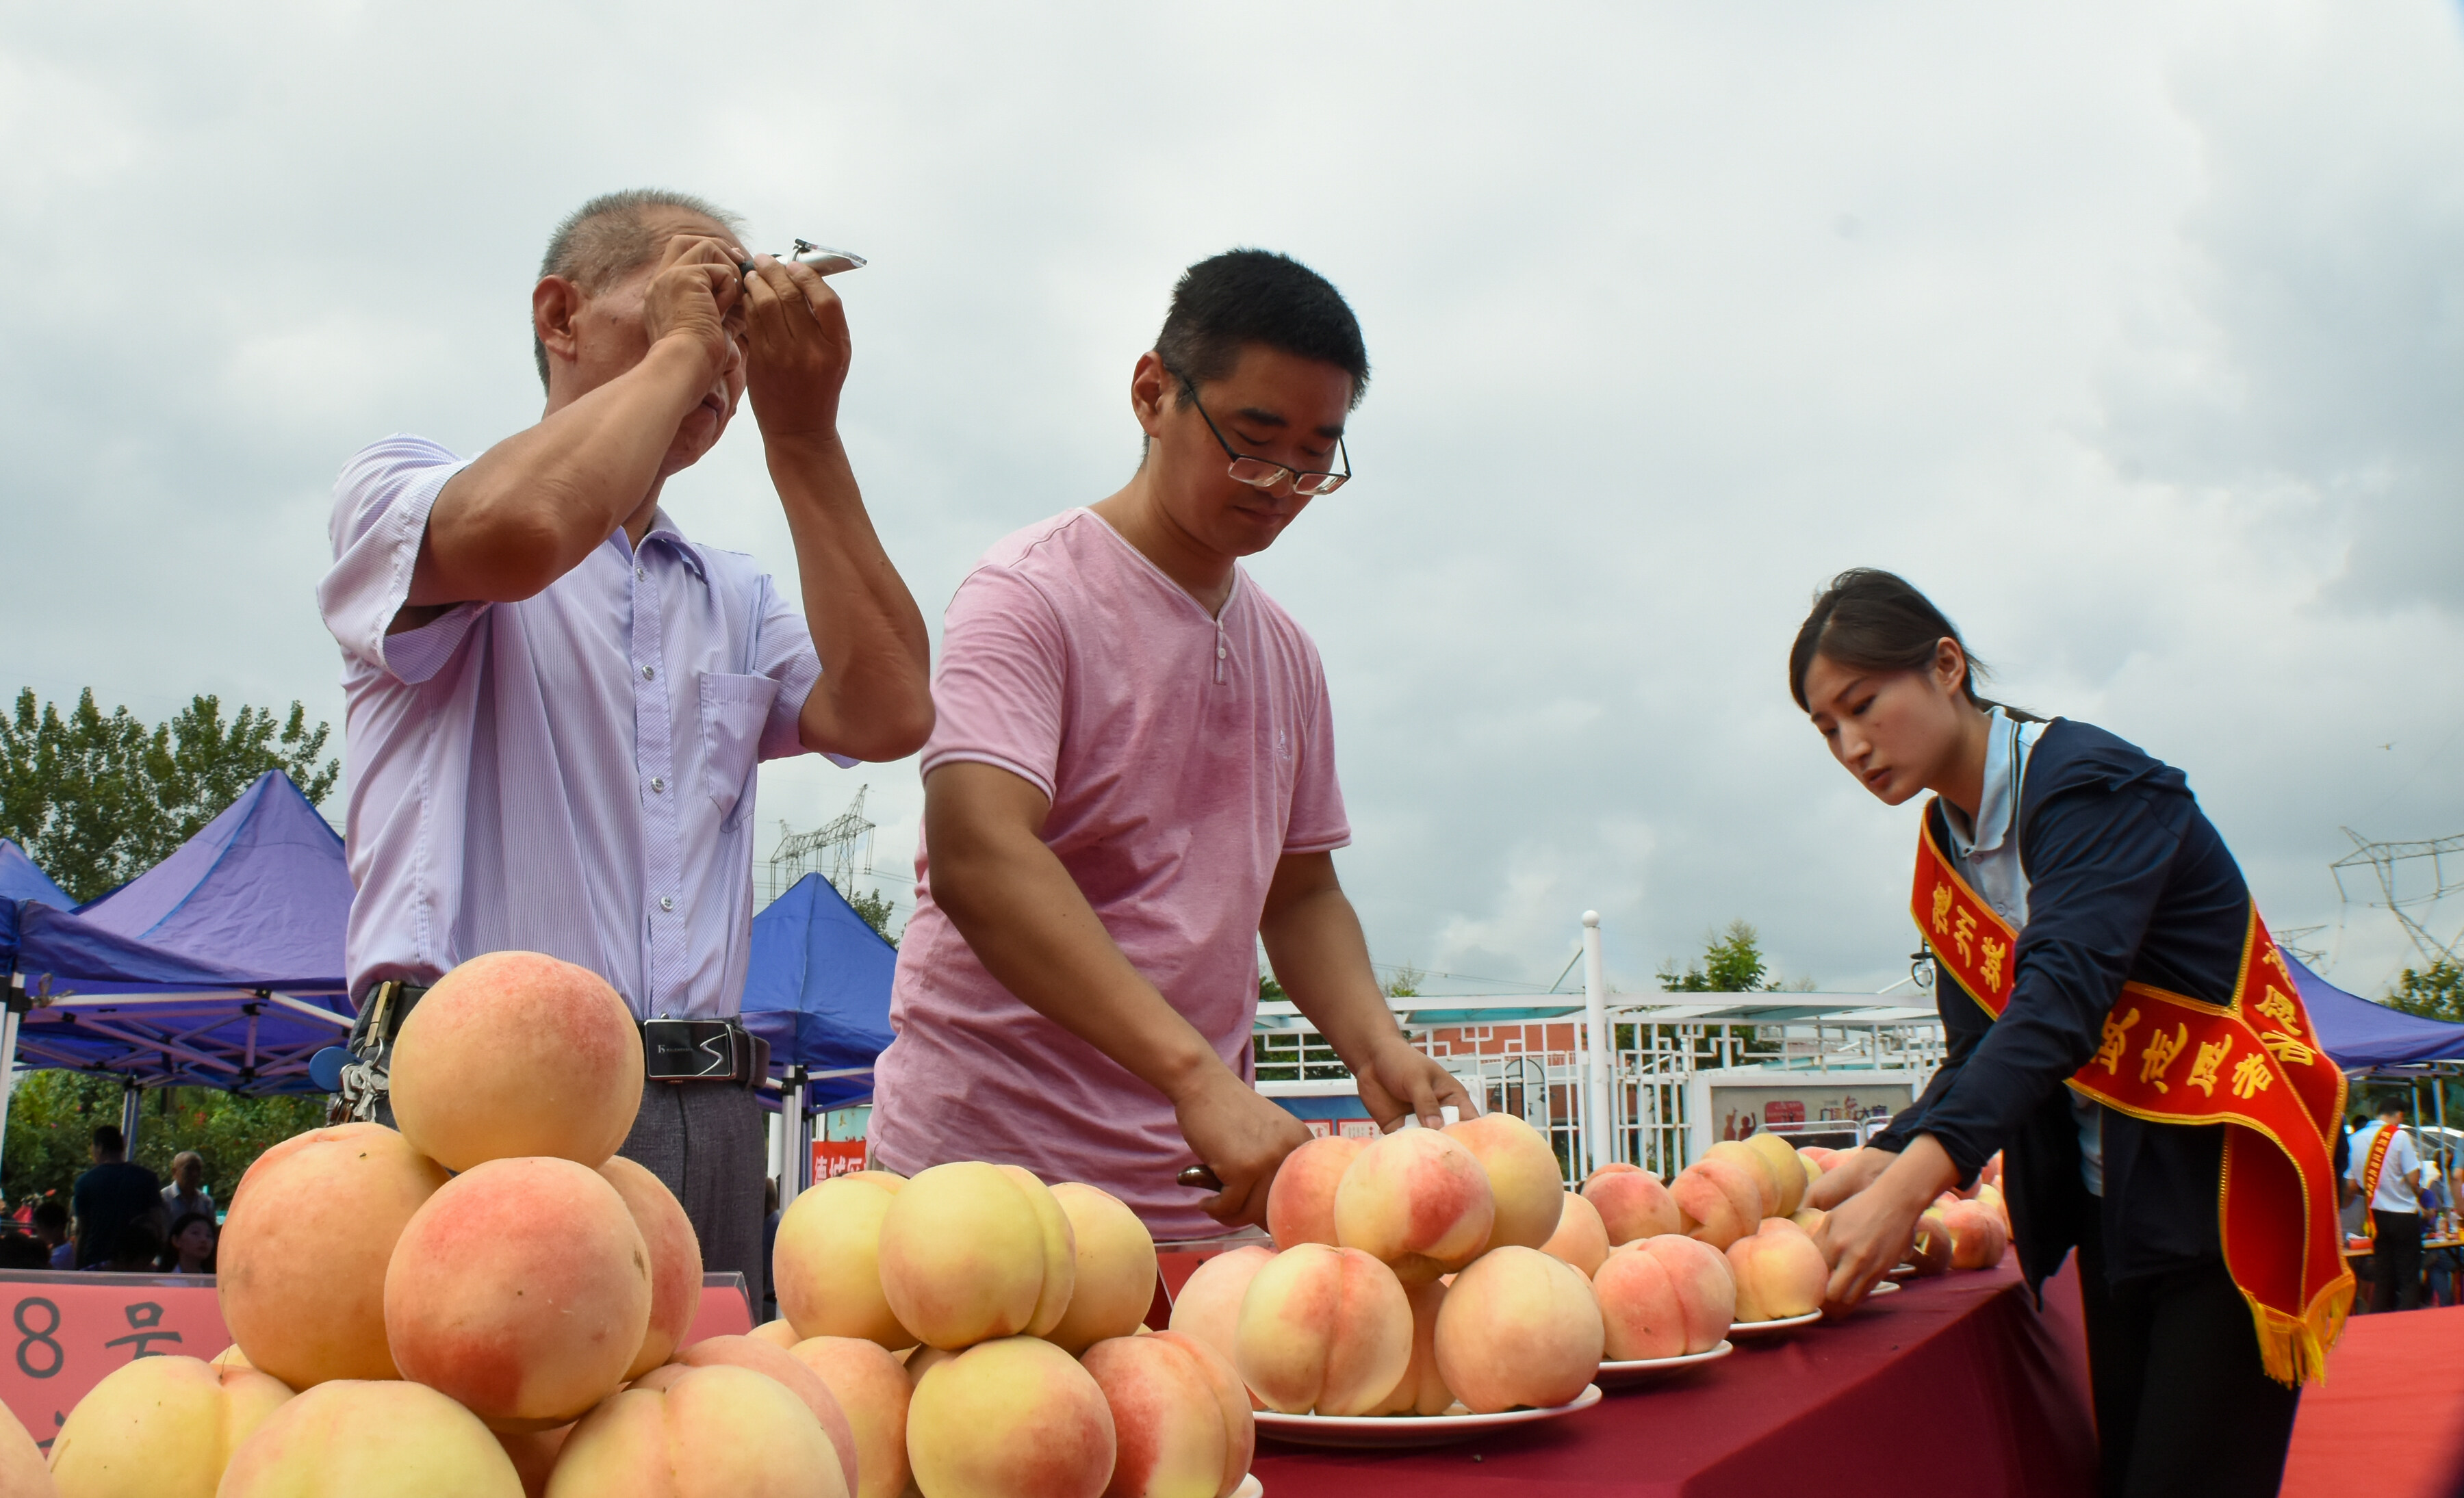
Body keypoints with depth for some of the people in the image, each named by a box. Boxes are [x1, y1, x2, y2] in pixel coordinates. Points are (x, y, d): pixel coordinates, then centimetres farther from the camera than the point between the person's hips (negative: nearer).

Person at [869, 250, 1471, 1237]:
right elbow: (979, 858, -24)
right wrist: (1197, 1074, -33)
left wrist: (1374, 1045, 0)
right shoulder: (1029, 597, -9)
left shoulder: (1286, 655, 15)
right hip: (990, 1166, -6)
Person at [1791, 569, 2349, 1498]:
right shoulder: (1947, 845, 7)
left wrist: (1915, 1181, -43)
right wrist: (1888, 1158, -15)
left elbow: (2062, 999, -32)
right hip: (2111, 1213, 7)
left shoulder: (2092, 785, -17)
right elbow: (1980, 1047, 5)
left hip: (2219, 1197, -7)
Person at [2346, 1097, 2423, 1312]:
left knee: (2381, 1278, 10)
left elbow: (2353, 1186, 6)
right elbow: (2413, 1180, -14)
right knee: (2409, 1278, 1)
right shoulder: (2400, 1136, -11)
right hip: (2403, 1215, -5)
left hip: (2377, 1215, 5)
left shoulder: (2357, 1139, 4)